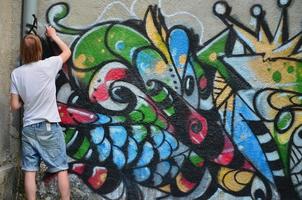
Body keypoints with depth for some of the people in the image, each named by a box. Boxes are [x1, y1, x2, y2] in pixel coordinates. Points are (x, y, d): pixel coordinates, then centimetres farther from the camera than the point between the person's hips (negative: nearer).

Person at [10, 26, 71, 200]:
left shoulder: (17, 73, -1)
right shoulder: (49, 65, -7)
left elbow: (15, 106, 0)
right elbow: (67, 51, 13)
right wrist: (53, 35, 25)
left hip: (29, 128, 3)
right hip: (50, 127, -2)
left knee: (30, 171, 5)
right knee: (61, 168, 3)